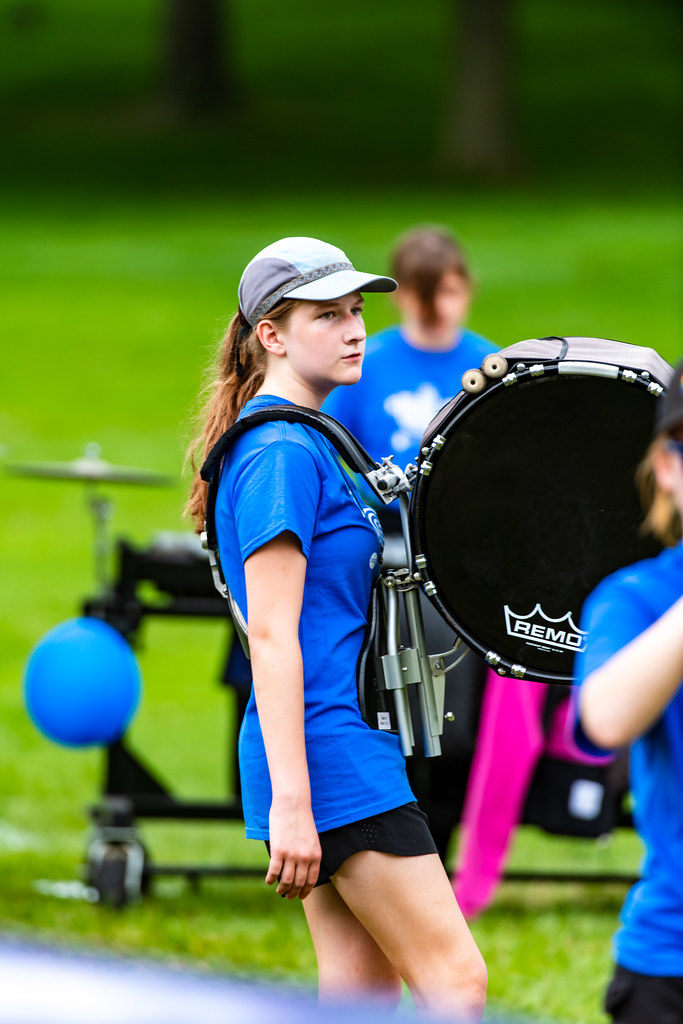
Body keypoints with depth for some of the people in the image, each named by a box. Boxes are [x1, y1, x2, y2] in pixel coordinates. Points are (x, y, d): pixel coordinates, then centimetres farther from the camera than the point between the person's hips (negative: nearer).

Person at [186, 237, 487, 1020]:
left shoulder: (311, 446, 17)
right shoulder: (281, 455, -14)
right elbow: (271, 636, -20)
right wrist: (289, 802, -24)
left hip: (351, 744, 10)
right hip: (331, 754, -10)